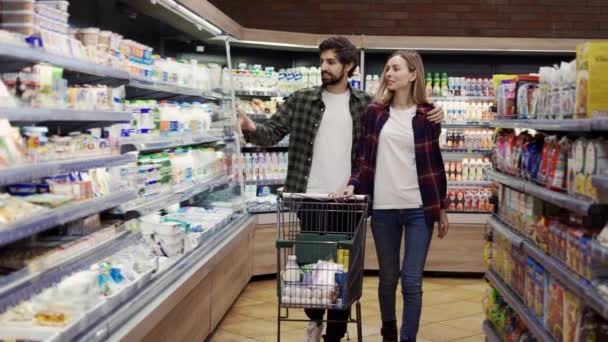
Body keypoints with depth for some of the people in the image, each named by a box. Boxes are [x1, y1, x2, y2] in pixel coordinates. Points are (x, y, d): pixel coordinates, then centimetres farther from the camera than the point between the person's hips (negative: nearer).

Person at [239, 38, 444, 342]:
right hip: (310, 200, 0)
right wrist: (252, 129, -25)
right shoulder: (301, 100, 1)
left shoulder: (366, 105, 2)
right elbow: (273, 133, -3)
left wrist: (430, 116, -8)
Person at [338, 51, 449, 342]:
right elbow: (364, 157, 8)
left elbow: (434, 163, 6)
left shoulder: (426, 115, 2)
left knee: (412, 281, -2)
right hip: (383, 208, 2)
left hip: (419, 208, -1)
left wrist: (442, 208, 7)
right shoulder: (374, 112, 6)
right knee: (388, 277, 13)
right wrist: (353, 184, -9)